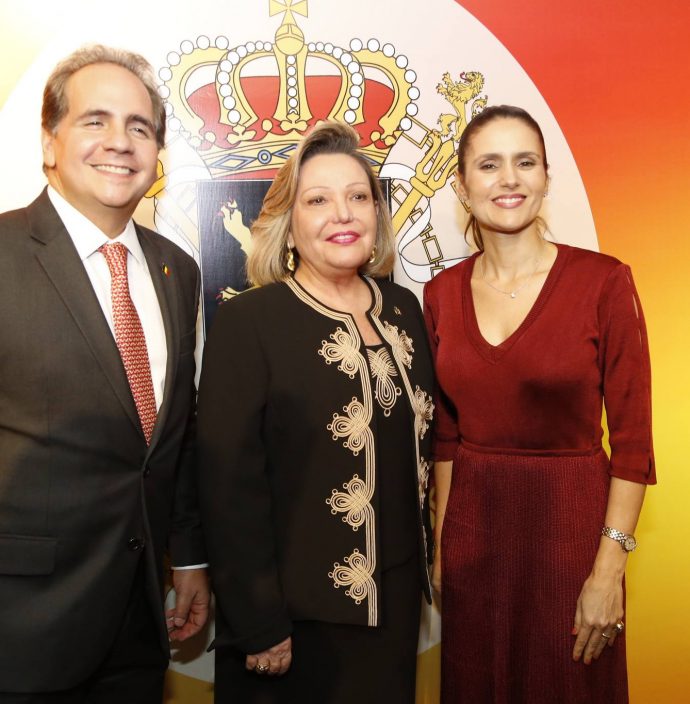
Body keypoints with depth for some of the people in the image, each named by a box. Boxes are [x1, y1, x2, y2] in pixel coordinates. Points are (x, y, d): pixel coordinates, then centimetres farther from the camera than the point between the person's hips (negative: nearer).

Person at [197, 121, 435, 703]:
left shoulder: (404, 308, 2)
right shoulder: (248, 321, -15)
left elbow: (421, 441, 10)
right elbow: (230, 485, -16)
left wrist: (423, 563, 11)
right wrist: (259, 626, -15)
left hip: (395, 597, 5)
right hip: (299, 609, -5)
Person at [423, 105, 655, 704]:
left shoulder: (604, 282, -11)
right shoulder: (442, 294, 1)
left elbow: (632, 438, -9)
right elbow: (446, 434, 7)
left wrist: (609, 569, -12)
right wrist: (441, 544, 8)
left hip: (569, 524, -3)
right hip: (473, 526, 4)